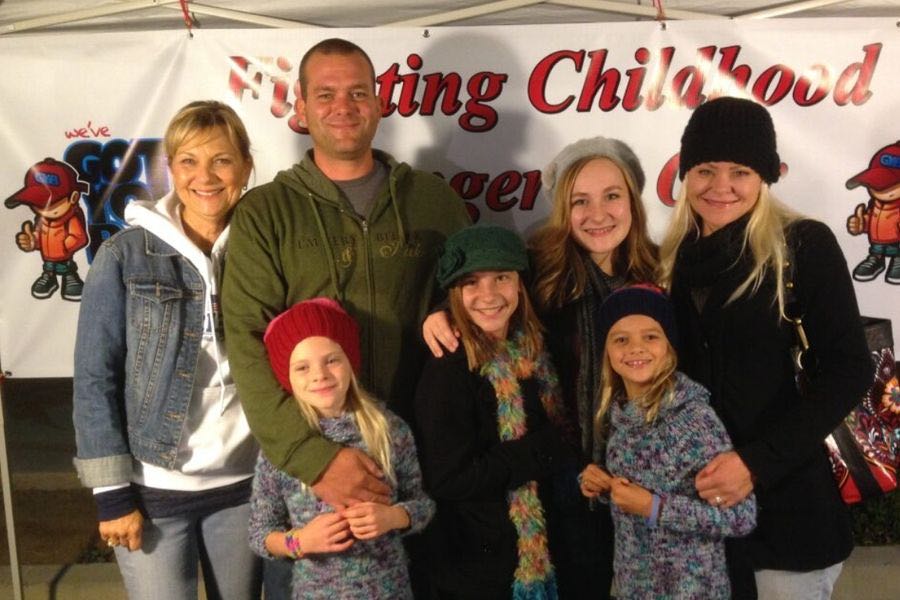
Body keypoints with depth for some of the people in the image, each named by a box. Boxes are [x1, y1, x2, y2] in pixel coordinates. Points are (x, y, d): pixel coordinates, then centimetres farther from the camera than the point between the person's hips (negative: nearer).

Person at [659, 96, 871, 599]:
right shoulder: (679, 256, 4)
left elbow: (848, 370, -13)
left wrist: (758, 461, -19)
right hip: (699, 494, 4)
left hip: (785, 499, -4)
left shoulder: (805, 245, -10)